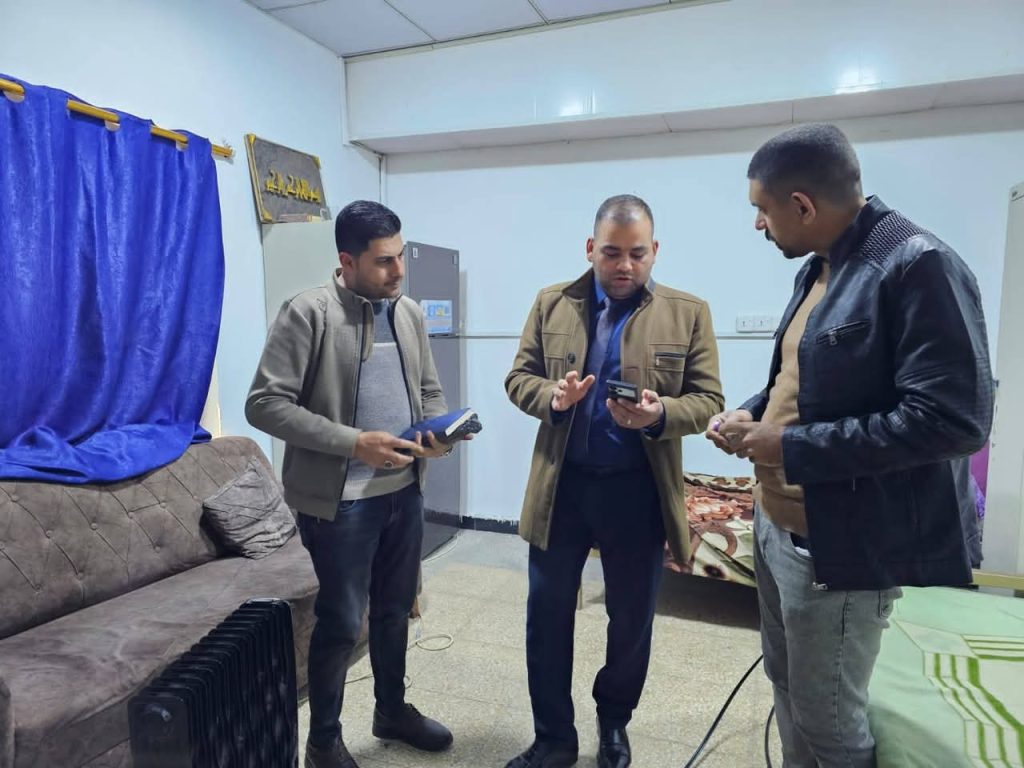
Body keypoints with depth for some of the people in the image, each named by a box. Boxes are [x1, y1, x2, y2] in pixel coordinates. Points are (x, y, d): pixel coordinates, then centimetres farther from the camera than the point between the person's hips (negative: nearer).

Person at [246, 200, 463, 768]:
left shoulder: (410, 313, 7)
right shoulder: (308, 313, -13)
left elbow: (429, 391, 16)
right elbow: (264, 403, -17)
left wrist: (435, 432, -6)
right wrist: (353, 442, -22)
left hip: (404, 492, 6)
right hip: (339, 499, -6)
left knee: (396, 610, 20)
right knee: (341, 621, 7)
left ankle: (392, 710, 43)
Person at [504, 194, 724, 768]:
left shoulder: (688, 313, -2)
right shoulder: (552, 304, 3)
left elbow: (708, 401, -4)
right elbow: (518, 378, 4)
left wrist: (661, 414, -25)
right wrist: (551, 397, -18)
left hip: (639, 490, -1)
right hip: (561, 484, 1)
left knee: (633, 618, 16)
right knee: (547, 615, 11)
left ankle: (615, 722, 43)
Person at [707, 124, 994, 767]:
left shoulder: (919, 265, -19)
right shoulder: (819, 267, 8)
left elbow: (954, 418, -25)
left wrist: (794, 447, -22)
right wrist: (755, 413, 1)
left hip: (838, 544, -9)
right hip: (776, 524, 9)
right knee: (787, 686, 24)